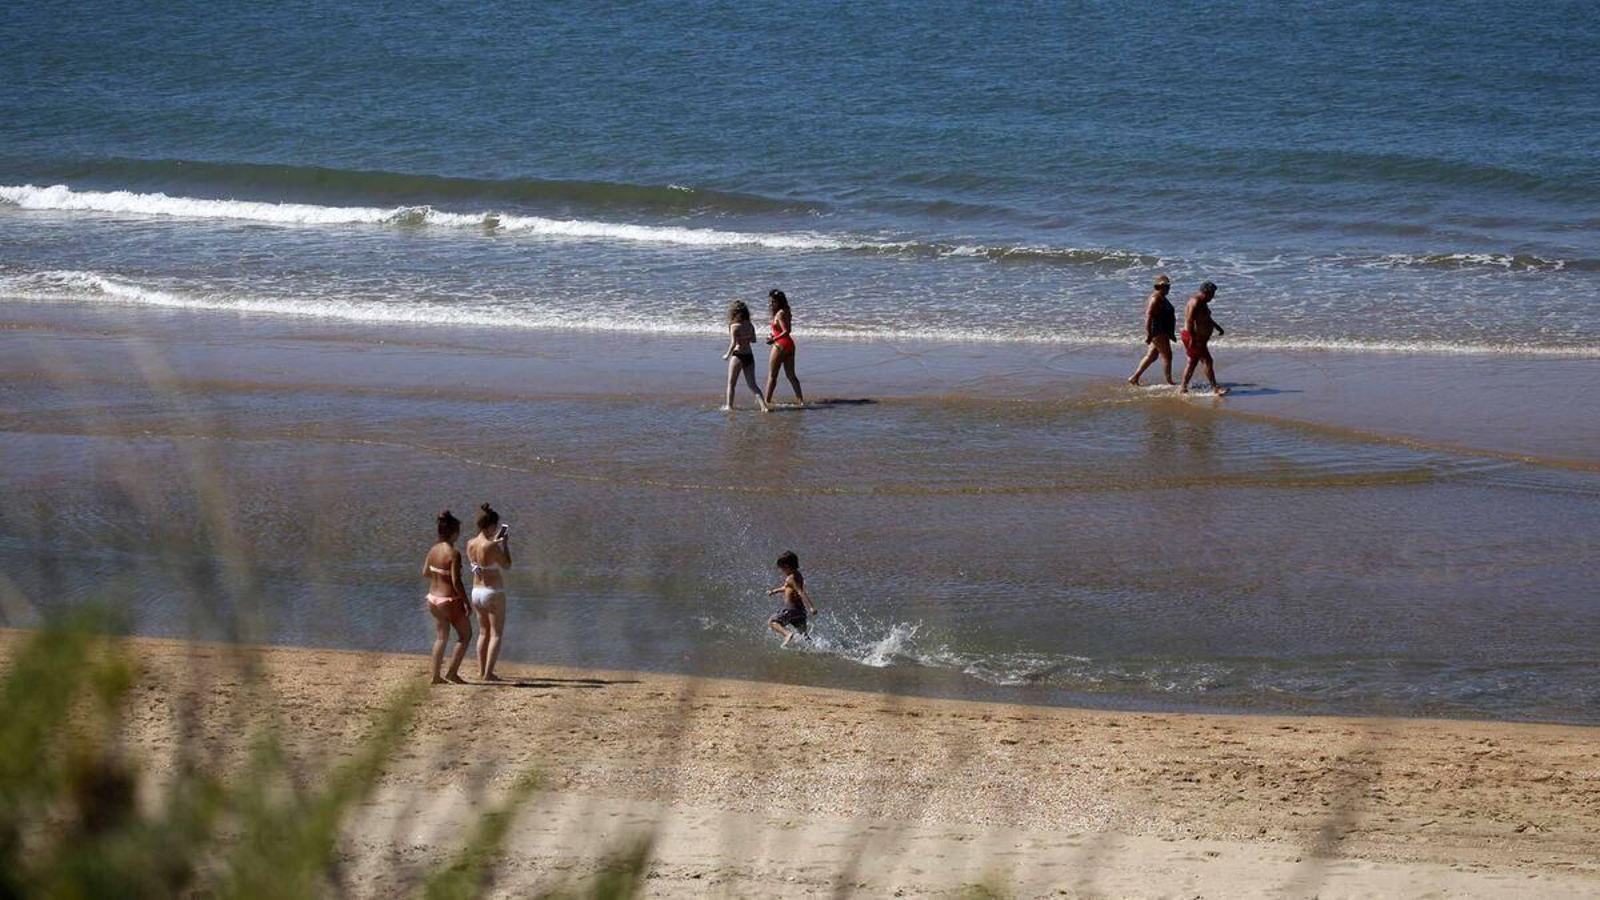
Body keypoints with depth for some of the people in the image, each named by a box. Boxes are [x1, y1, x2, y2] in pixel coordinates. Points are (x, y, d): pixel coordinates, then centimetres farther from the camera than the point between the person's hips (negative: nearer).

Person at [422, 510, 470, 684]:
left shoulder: (433, 549, 1)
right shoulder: (453, 553, -20)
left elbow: (425, 573, 10)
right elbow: (456, 582, -22)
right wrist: (466, 602, -13)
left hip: (433, 598, 7)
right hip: (450, 600, -7)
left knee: (441, 637, 18)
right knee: (465, 635, 11)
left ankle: (435, 676, 17)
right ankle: (453, 672, 7)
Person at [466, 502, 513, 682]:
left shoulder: (470, 544, -1)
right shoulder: (491, 547, -22)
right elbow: (507, 565, -10)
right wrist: (505, 543, -2)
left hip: (477, 591, 7)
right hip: (493, 593, -7)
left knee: (483, 632, 20)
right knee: (496, 634, 2)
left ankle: (482, 670, 23)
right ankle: (488, 673, -3)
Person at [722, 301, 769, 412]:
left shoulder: (734, 326, -11)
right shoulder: (750, 326, 5)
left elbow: (733, 343, -16)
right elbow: (753, 340, 15)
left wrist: (727, 355, -3)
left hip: (738, 356, -5)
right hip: (749, 356, 5)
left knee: (731, 384, 12)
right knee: (752, 385, 7)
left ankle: (729, 406, 16)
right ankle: (763, 406, -4)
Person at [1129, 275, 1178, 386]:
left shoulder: (1162, 298, 16)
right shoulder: (1156, 298, -16)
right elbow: (1148, 316, -23)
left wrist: (1171, 334, 28)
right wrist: (1148, 334, -27)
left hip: (1163, 332, 11)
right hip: (1158, 332, -11)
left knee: (1151, 356, 13)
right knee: (1167, 356, -4)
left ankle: (1134, 378, 16)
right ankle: (1169, 382, 3)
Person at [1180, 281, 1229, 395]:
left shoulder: (1202, 302, 14)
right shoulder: (1196, 302, -20)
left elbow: (1207, 318, 30)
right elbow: (1189, 321, -26)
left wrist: (1217, 327, 27)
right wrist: (1192, 339, -28)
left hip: (1200, 338, 11)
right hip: (1194, 338, -11)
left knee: (1192, 362, 14)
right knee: (1207, 361, -10)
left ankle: (1183, 389, 18)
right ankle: (1215, 388, -9)